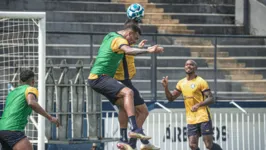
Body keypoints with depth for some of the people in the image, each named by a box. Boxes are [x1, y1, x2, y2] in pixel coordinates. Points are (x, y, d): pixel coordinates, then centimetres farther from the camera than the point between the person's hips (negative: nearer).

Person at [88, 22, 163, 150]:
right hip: (100, 77, -11)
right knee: (128, 92, -28)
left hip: (95, 78, 11)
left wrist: (140, 47, 36)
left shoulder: (110, 36, 19)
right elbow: (128, 50, -36)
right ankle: (134, 129, -40)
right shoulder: (119, 39, -12)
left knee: (124, 106, 8)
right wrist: (147, 50, -48)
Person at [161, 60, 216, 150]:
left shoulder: (201, 81, -5)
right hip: (191, 120, 5)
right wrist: (166, 87, 0)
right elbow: (171, 98, 16)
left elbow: (211, 99, -9)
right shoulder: (181, 83, 12)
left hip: (203, 118, -5)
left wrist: (198, 105, -24)